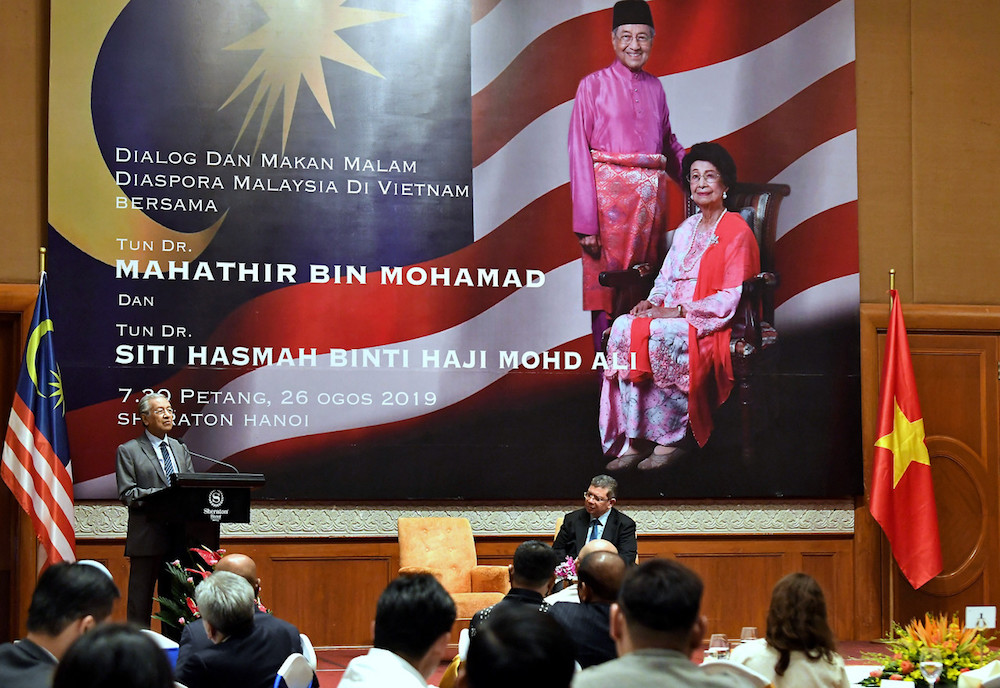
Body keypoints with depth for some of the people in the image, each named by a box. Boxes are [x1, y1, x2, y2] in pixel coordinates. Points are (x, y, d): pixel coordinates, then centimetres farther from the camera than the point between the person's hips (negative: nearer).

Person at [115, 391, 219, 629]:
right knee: (140, 602, -3)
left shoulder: (180, 449, 19)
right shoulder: (128, 451, 1)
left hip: (180, 536, 5)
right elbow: (127, 494, -8)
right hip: (147, 537, -5)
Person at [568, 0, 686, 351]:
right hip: (611, 197, -4)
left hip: (651, 197, 5)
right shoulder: (593, 85, 0)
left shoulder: (655, 87, 14)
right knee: (608, 294, -3)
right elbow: (579, 154, -4)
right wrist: (586, 223, -11)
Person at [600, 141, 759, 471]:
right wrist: (652, 301, -3)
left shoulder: (737, 232, -5)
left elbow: (730, 299, -12)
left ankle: (670, 437, -23)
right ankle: (635, 437, -27)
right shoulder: (687, 228, 19)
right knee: (623, 328, -23)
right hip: (672, 314, 7)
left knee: (659, 336, -36)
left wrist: (680, 311, -19)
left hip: (712, 323, -7)